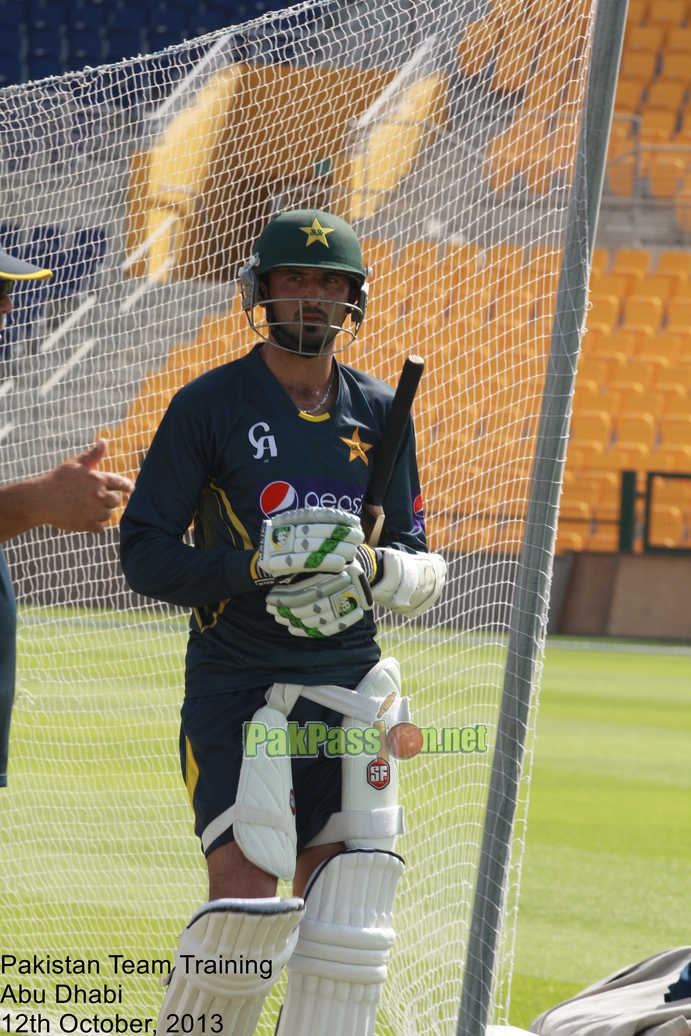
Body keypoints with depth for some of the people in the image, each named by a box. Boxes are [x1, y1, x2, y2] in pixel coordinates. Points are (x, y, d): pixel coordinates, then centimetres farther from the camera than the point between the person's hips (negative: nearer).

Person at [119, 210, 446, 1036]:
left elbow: (424, 569, 14)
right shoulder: (209, 405, -1)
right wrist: (258, 571, -17)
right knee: (243, 897, -15)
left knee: (347, 913, -3)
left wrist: (376, 570, -10)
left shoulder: (379, 414, 11)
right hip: (233, 687, -4)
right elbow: (144, 553, -4)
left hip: (347, 688, 4)